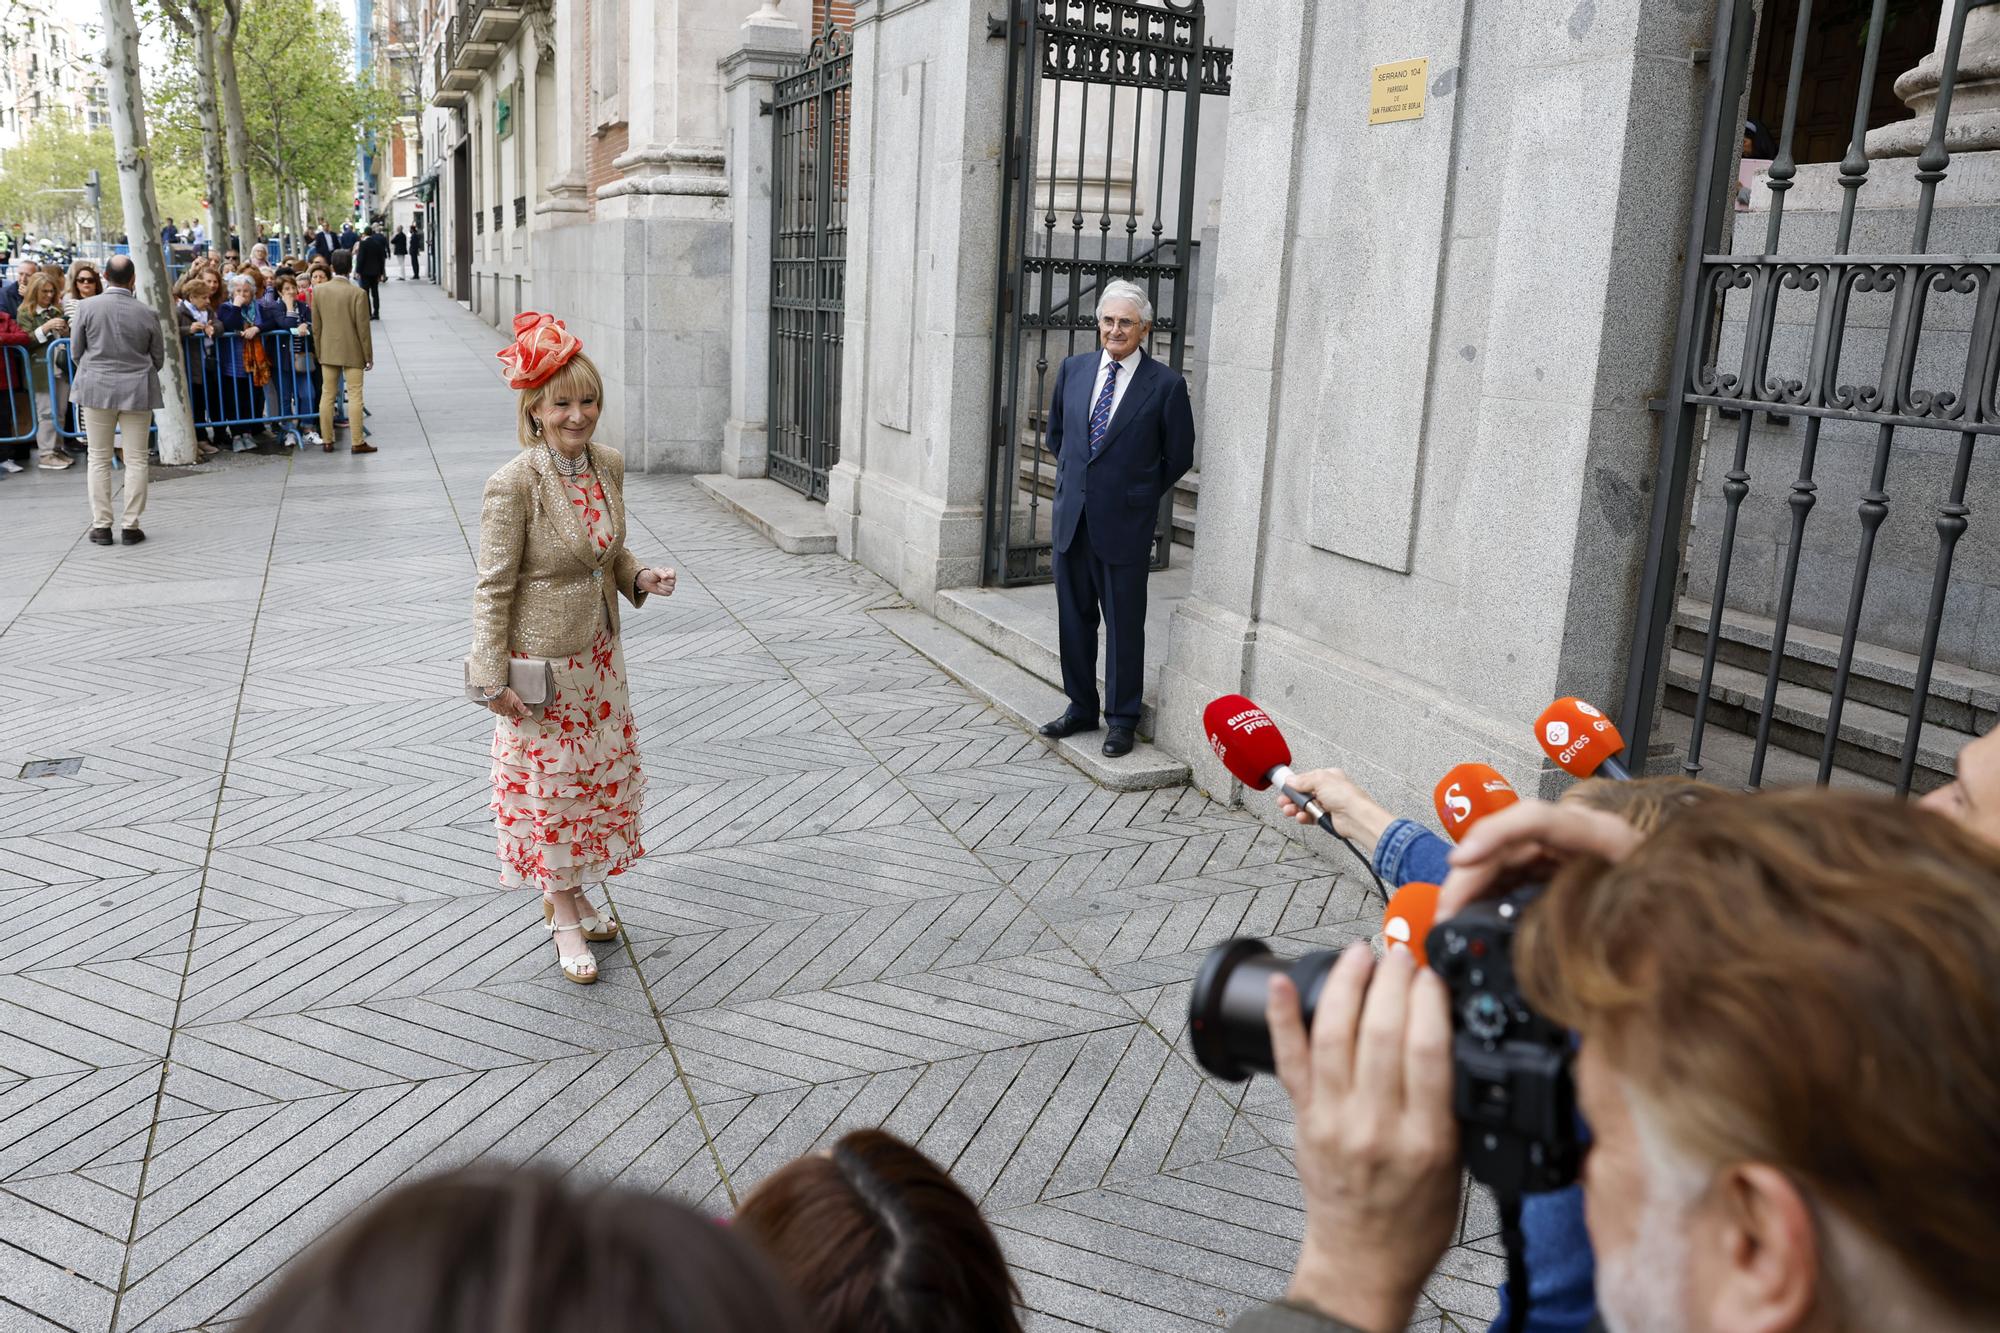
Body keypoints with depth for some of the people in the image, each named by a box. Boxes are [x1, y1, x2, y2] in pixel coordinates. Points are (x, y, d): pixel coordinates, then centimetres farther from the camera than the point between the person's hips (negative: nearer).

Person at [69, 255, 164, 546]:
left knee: (99, 459, 9)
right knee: (136, 460, 5)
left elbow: (76, 352, 2)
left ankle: (101, 526, 10)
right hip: (137, 391, -1)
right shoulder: (146, 313, -6)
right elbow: (158, 358, 3)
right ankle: (132, 526, 5)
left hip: (96, 389, 1)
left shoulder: (88, 307, -6)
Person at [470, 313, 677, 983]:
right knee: (547, 781, 8)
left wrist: (643, 578, -6)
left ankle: (567, 892, 38)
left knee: (600, 773, 17)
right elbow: (493, 587, -16)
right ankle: (565, 917, 26)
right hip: (541, 658, -7)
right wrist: (492, 677, -16)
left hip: (598, 653, 7)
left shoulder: (607, 464, -2)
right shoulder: (513, 484, -21)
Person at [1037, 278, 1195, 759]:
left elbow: (1178, 456, 1)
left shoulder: (1165, 385, -8)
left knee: (1124, 623, 4)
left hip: (1125, 522, -4)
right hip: (1072, 515, 5)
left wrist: (1138, 495, 3)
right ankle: (1081, 706, 27)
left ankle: (1121, 719, 16)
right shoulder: (1073, 369, 6)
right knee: (1074, 616, 13)